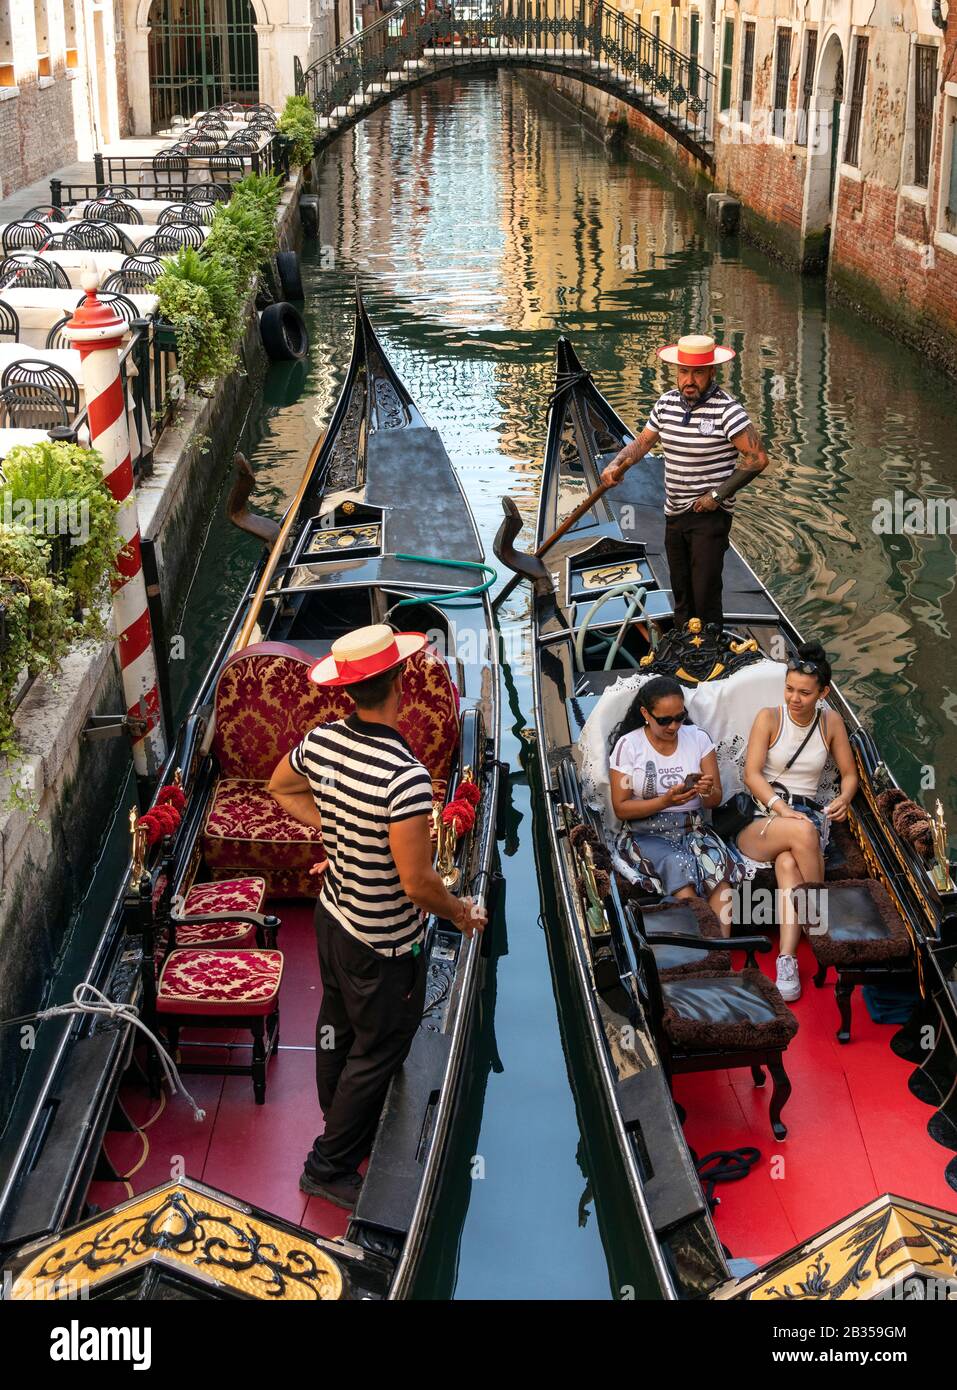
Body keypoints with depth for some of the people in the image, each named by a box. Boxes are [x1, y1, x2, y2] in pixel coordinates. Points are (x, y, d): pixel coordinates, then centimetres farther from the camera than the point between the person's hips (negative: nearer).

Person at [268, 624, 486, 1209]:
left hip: (333, 915, 8)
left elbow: (281, 788, 11)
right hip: (384, 942, -8)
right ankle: (330, 1166, 27)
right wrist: (462, 912, -11)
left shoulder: (321, 742, -11)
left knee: (338, 1028, 25)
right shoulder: (405, 776, -34)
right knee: (379, 1050, 12)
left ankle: (346, 1130, 48)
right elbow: (417, 882, -29)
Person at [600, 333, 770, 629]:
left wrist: (717, 495, -17)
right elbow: (642, 442, 12)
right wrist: (616, 464, -9)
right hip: (674, 513, 7)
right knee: (680, 593, 17)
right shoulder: (666, 403, 4)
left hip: (709, 516, -6)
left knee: (705, 597, -8)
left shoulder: (726, 409, -16)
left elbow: (757, 458, -19)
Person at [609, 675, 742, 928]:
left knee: (717, 860, -31)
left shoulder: (697, 738, 7)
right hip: (646, 833, -2)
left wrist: (707, 792, -16)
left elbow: (715, 801, 9)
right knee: (679, 863, -35)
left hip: (693, 829, 3)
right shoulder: (628, 745, -1)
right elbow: (621, 808, -2)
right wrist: (665, 801, -17)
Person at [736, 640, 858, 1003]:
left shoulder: (831, 722, 10)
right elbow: (752, 774, -7)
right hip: (761, 821, -1)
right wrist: (781, 809, -23)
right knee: (803, 830, -38)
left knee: (788, 862, -36)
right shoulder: (769, 718, 1)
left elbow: (850, 773, 15)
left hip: (808, 817, 1)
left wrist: (844, 798, -9)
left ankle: (787, 960, -45)